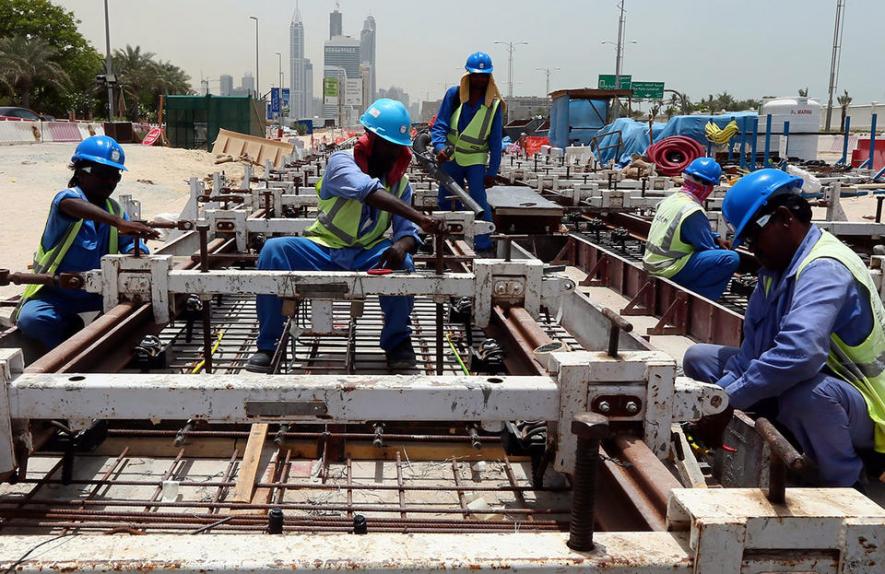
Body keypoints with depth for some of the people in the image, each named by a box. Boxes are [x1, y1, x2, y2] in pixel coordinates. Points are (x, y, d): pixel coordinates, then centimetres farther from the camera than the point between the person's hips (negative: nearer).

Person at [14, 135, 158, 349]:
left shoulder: (115, 210, 6)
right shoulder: (70, 196, -14)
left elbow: (131, 246, -4)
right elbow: (71, 205, -41)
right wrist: (118, 223, -57)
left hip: (97, 293, 5)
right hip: (55, 293, -5)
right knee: (32, 319, -33)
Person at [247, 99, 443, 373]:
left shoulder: (400, 181, 4)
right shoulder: (341, 162, -12)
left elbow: (407, 232, -3)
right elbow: (369, 191, -34)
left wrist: (402, 246, -30)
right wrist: (419, 217, -45)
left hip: (366, 255, 2)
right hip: (323, 250, -2)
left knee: (402, 264, -30)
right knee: (273, 250, -27)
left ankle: (397, 341, -4)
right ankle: (268, 344, -14)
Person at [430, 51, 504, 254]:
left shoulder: (494, 104, -7)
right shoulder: (453, 95, -7)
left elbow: (496, 142, -3)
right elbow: (439, 125, -7)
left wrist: (492, 172, -5)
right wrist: (440, 147, -26)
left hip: (476, 160, -2)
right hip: (451, 158, 2)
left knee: (478, 200, -17)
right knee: (445, 200, 11)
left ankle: (484, 246, -10)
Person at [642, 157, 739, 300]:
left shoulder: (671, 199, 8)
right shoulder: (693, 211, -19)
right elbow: (707, 248, -11)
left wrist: (716, 239, 11)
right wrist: (720, 248, 9)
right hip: (669, 270, -9)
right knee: (731, 259, -17)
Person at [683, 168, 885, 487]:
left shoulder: (825, 268, -26)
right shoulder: (776, 267, 3)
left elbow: (800, 352, -42)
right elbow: (754, 347, 3)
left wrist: (728, 398, -32)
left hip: (859, 412, -9)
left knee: (803, 391, -43)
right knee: (699, 358, 7)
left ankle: (846, 485, -13)